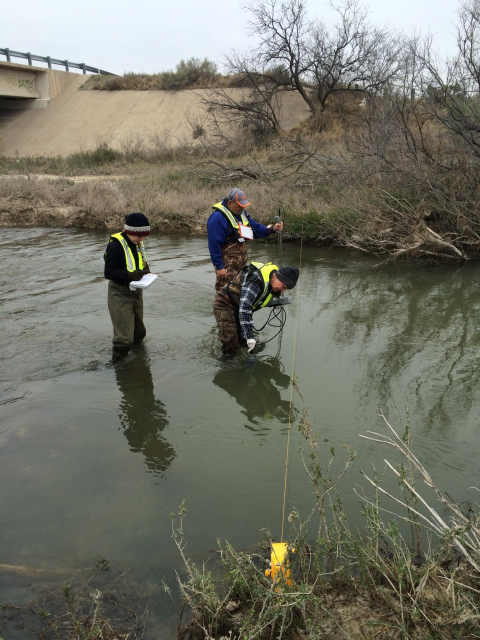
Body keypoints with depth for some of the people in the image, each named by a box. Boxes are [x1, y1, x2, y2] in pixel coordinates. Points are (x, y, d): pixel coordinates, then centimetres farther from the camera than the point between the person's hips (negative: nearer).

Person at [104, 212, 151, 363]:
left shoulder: (138, 244, 3)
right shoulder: (116, 245, -21)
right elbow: (109, 272, -22)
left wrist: (146, 271, -5)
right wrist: (130, 276, -32)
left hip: (136, 292, 8)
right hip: (120, 294, -8)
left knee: (139, 332, 19)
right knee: (124, 337, -9)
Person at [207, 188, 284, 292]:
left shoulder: (241, 213, 8)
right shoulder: (217, 218, -20)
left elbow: (256, 228, 13)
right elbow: (214, 245, -22)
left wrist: (272, 229, -5)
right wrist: (219, 267, -21)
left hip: (243, 259, 9)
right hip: (227, 264, -9)